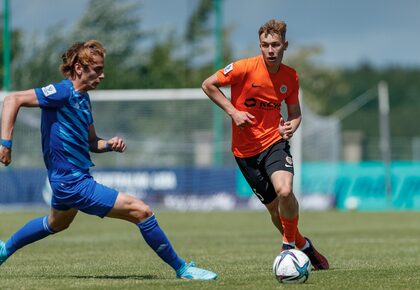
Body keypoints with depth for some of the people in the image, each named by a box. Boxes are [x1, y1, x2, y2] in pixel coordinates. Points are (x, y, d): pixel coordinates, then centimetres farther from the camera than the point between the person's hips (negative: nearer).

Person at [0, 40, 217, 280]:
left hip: (66, 182, 11)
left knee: (57, 224, 38)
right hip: (74, 184, -11)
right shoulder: (63, 92, -18)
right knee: (142, 211, -13)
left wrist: (109, 144, -3)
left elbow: (91, 142, 19)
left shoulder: (82, 98, 10)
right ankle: (183, 270, -5)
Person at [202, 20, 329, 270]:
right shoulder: (245, 68, -13)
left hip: (275, 141, 1)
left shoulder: (291, 76, -2)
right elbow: (208, 85, -4)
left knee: (284, 191, -27)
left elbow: (295, 112, 12)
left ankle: (290, 244, -3)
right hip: (245, 149, -1)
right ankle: (303, 246, 28)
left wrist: (292, 126, -11)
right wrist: (233, 112, -12)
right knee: (274, 207, 4)